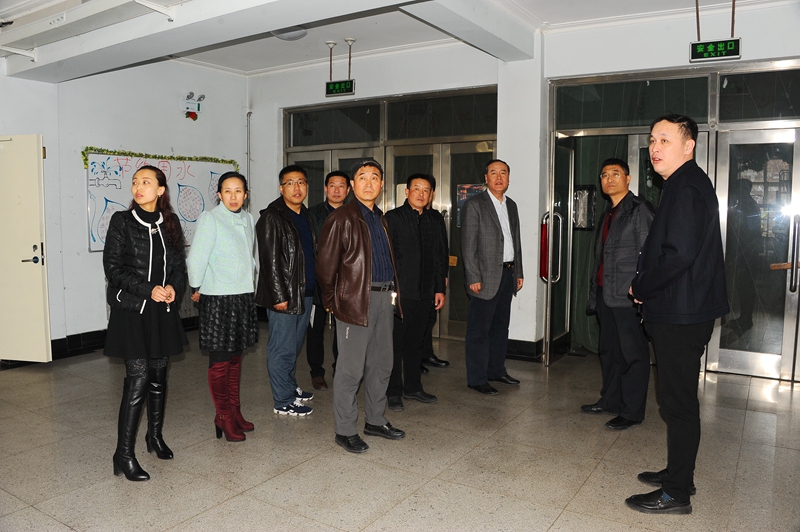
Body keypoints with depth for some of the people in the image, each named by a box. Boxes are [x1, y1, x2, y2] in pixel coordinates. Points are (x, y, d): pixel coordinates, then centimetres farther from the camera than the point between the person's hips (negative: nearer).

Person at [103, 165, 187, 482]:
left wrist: (173, 287, -8)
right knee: (138, 377, -8)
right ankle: (124, 455, 1)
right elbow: (113, 267, -7)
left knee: (159, 374, 12)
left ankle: (155, 436, 30)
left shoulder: (169, 222, 8)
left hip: (163, 310, 4)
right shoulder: (122, 221, -3)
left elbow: (179, 264, 12)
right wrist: (149, 290, -15)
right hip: (132, 310, -4)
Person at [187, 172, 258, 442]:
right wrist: (196, 289, -4)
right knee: (220, 361, 2)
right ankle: (224, 418, 15)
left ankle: (234, 412, 28)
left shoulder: (248, 219, 10)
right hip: (218, 298, -6)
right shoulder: (209, 218, -10)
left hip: (243, 296, 6)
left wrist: (248, 279, 13)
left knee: (235, 358, 15)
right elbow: (196, 258, -12)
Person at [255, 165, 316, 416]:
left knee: (295, 346, 18)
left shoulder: (306, 216, 15)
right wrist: (279, 296, -18)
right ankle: (283, 401, 11)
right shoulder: (272, 217, -11)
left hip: (305, 292, 8)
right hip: (284, 295, -8)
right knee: (282, 349, 0)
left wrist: (314, 287, 17)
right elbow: (270, 260, -15)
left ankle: (291, 388, 33)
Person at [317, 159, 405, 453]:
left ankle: (375, 420, 30)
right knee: (351, 368, 0)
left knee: (381, 365, 15)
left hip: (385, 298, 8)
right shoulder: (341, 218, -8)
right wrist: (332, 302, -2)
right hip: (356, 301, -7)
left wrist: (392, 293, 12)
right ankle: (345, 430, 13)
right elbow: (325, 265, -7)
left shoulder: (380, 218, 16)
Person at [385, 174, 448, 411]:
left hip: (424, 294, 6)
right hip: (400, 293, -5)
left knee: (416, 342, 14)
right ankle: (393, 391, 14)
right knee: (396, 343, 3)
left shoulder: (432, 222, 14)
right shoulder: (393, 218, -4)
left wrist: (440, 289, 13)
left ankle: (413, 387, 26)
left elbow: (438, 258, 17)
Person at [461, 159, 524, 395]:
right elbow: (468, 245, -11)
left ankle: (496, 370, 28)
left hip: (508, 274, 7)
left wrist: (518, 272, 13)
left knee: (501, 326, 16)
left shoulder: (511, 205, 15)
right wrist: (473, 278, -16)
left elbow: (516, 241, 18)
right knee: (479, 330, -1)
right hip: (486, 276, -7)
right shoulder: (474, 205, -7)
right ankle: (477, 379, 7)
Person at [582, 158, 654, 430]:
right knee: (609, 351, 16)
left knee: (633, 354, 2)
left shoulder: (639, 209, -7)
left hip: (627, 296, -8)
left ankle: (632, 411, 11)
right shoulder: (608, 214, 18)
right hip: (606, 294, 8)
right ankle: (610, 400, 30)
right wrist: (594, 293, 16)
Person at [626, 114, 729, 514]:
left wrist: (641, 288, -12)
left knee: (679, 401, 0)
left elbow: (679, 254, -27)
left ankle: (676, 494, 13)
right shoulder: (684, 185, 15)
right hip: (678, 312, 10)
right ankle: (678, 474, 33)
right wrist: (645, 289, 8)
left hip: (681, 315, -10)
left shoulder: (687, 188, -17)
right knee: (679, 399, 19)